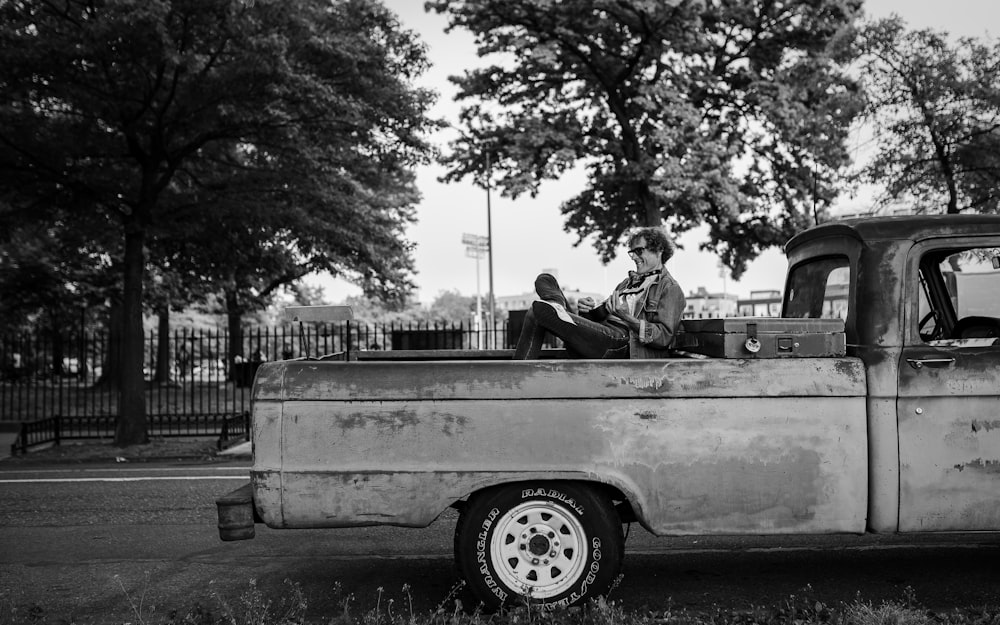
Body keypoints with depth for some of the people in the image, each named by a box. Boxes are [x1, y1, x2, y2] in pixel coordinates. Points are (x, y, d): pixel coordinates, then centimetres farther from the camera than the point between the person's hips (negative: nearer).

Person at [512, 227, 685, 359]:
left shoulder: (670, 288, 4)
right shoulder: (628, 282, 30)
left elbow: (664, 336, -9)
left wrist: (624, 315, -18)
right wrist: (591, 309, 2)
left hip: (621, 345, -9)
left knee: (542, 310, -30)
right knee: (544, 280, -5)